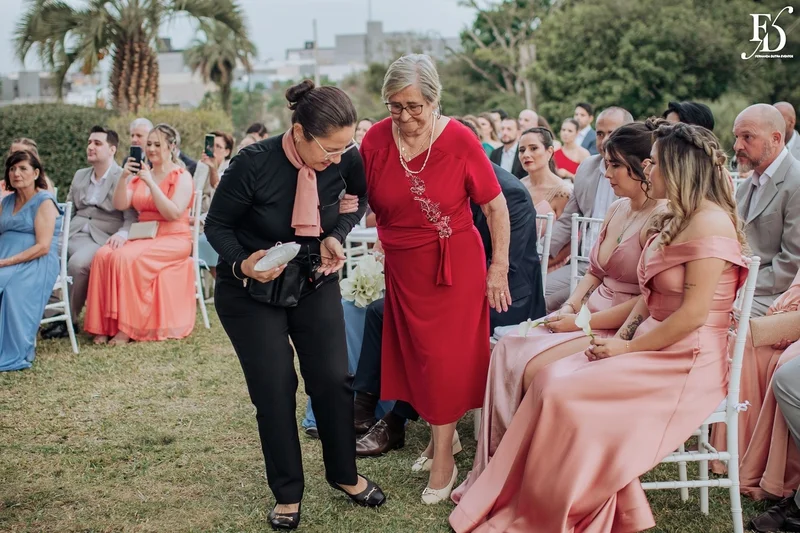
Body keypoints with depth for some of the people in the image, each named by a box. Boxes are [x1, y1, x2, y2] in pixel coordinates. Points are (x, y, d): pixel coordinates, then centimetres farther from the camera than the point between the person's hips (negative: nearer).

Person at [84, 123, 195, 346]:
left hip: (172, 240, -6)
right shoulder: (140, 173, 16)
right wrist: (123, 177, -10)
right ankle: (106, 325, -21)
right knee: (103, 255, -22)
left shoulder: (182, 177, -2)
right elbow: (120, 204, 5)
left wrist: (151, 182, -19)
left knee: (126, 257, -31)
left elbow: (174, 213, -15)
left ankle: (128, 328, -24)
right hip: (143, 236, 6)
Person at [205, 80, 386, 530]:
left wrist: (337, 236, -10)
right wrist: (242, 263, -30)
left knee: (333, 379, 2)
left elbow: (360, 199, 7)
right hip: (250, 291, -3)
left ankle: (344, 474, 26)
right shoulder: (254, 163, -27)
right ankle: (288, 493, 17)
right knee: (275, 389, -1)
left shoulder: (346, 158, -17)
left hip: (315, 282, 3)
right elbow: (217, 225, -12)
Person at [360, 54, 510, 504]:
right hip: (401, 266, 3)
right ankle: (442, 430, 32)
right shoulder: (376, 139, -8)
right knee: (415, 354, 11)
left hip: (455, 264, -3)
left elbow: (496, 205, -6)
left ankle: (444, 459, 13)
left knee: (447, 356, 0)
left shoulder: (459, 139, -15)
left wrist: (499, 267, -6)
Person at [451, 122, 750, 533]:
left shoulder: (710, 222, -16)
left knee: (567, 396, -19)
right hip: (653, 350, 9)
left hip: (688, 364, -9)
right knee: (553, 379, -9)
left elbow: (693, 314, -21)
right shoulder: (676, 220, 14)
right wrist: (622, 336, 0)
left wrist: (625, 348, -14)